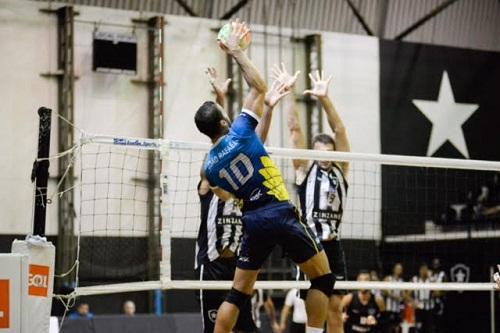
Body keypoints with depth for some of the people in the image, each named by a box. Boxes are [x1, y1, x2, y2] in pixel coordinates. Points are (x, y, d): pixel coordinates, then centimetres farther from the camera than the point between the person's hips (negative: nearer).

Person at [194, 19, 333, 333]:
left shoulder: (210, 166, 8)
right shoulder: (240, 132, -6)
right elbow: (259, 86, 2)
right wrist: (236, 51, 8)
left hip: (253, 221, 5)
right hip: (281, 213, -5)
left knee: (239, 292, 12)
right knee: (323, 277, 7)